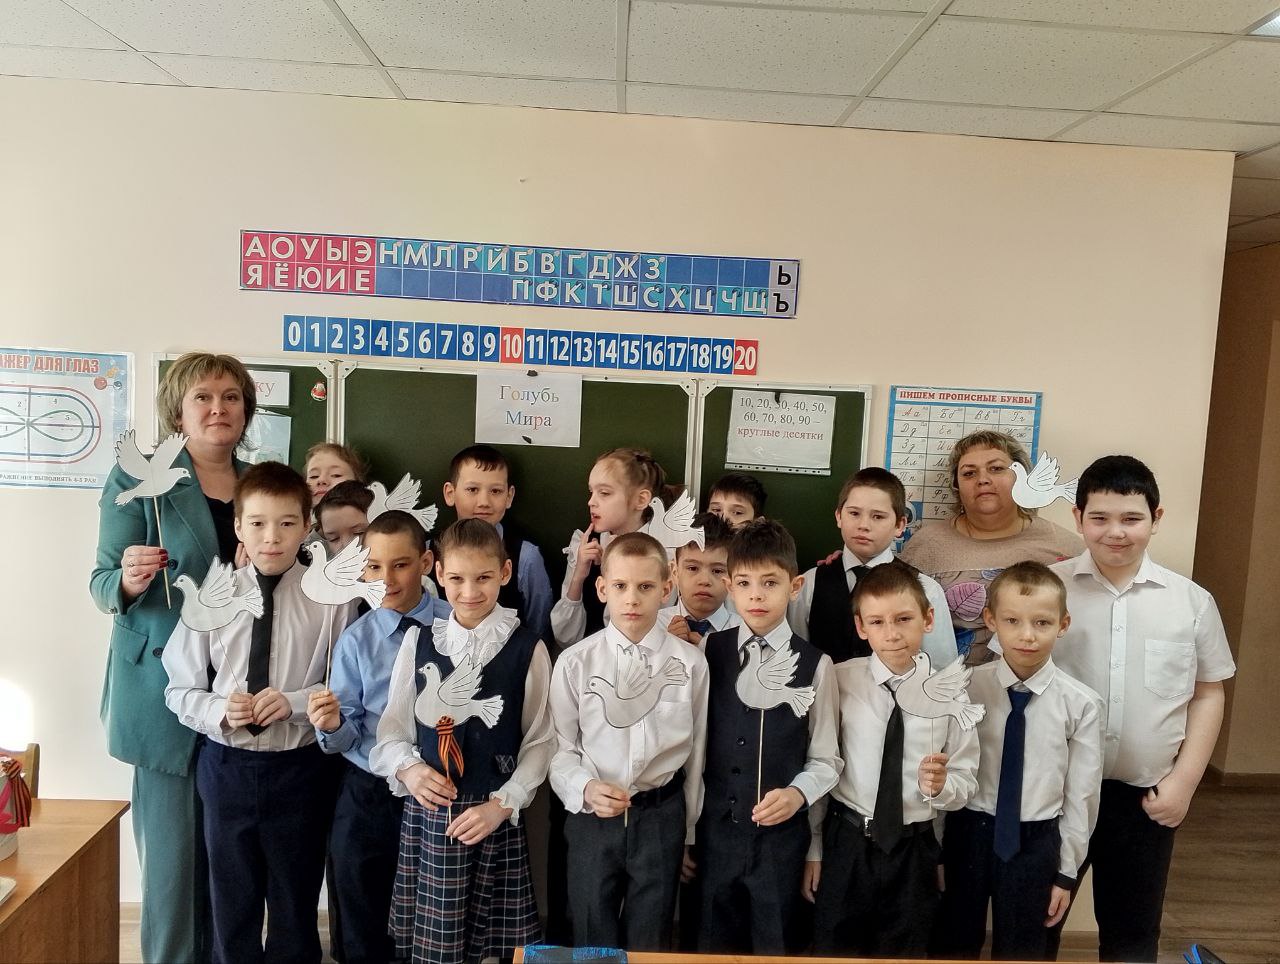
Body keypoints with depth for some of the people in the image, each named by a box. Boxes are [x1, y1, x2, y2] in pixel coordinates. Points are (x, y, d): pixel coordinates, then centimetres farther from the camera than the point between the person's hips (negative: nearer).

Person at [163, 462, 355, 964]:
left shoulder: (331, 598, -10)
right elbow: (180, 689, 2)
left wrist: (296, 702, -19)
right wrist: (219, 711, -16)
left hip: (298, 767, -1)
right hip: (227, 766, 2)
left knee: (295, 904, 16)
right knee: (231, 904, 19)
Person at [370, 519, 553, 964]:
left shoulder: (526, 647, -6)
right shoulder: (418, 640, 3)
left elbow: (540, 740, -2)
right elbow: (392, 727, 8)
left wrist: (502, 804, -10)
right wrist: (408, 769, -11)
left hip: (493, 816, -2)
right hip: (426, 812, 2)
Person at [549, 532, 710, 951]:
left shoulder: (690, 663, -8)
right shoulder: (575, 662, -9)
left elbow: (695, 749, 1)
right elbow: (560, 748, -2)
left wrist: (687, 830, 8)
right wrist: (585, 789, -21)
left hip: (661, 817, 0)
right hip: (592, 817, 0)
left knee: (650, 944, 17)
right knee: (593, 943, 17)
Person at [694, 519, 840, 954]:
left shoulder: (815, 665, -6)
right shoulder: (709, 651, -1)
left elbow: (825, 758, 2)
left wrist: (798, 793, -17)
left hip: (781, 836, -1)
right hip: (715, 832, 2)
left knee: (774, 947, 14)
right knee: (713, 946, 16)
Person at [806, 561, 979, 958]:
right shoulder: (839, 681, -9)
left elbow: (966, 780, 2)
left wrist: (941, 786, -21)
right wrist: (813, 849, 0)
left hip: (914, 850, 1)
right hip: (845, 846, -1)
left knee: (905, 952, 18)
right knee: (835, 951, 13)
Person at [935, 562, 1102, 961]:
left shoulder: (1080, 704, -10)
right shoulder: (967, 688, -11)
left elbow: (1081, 794, -2)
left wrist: (1067, 871, 3)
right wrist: (937, 851, 1)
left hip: (1036, 844, 0)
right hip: (968, 835, 0)